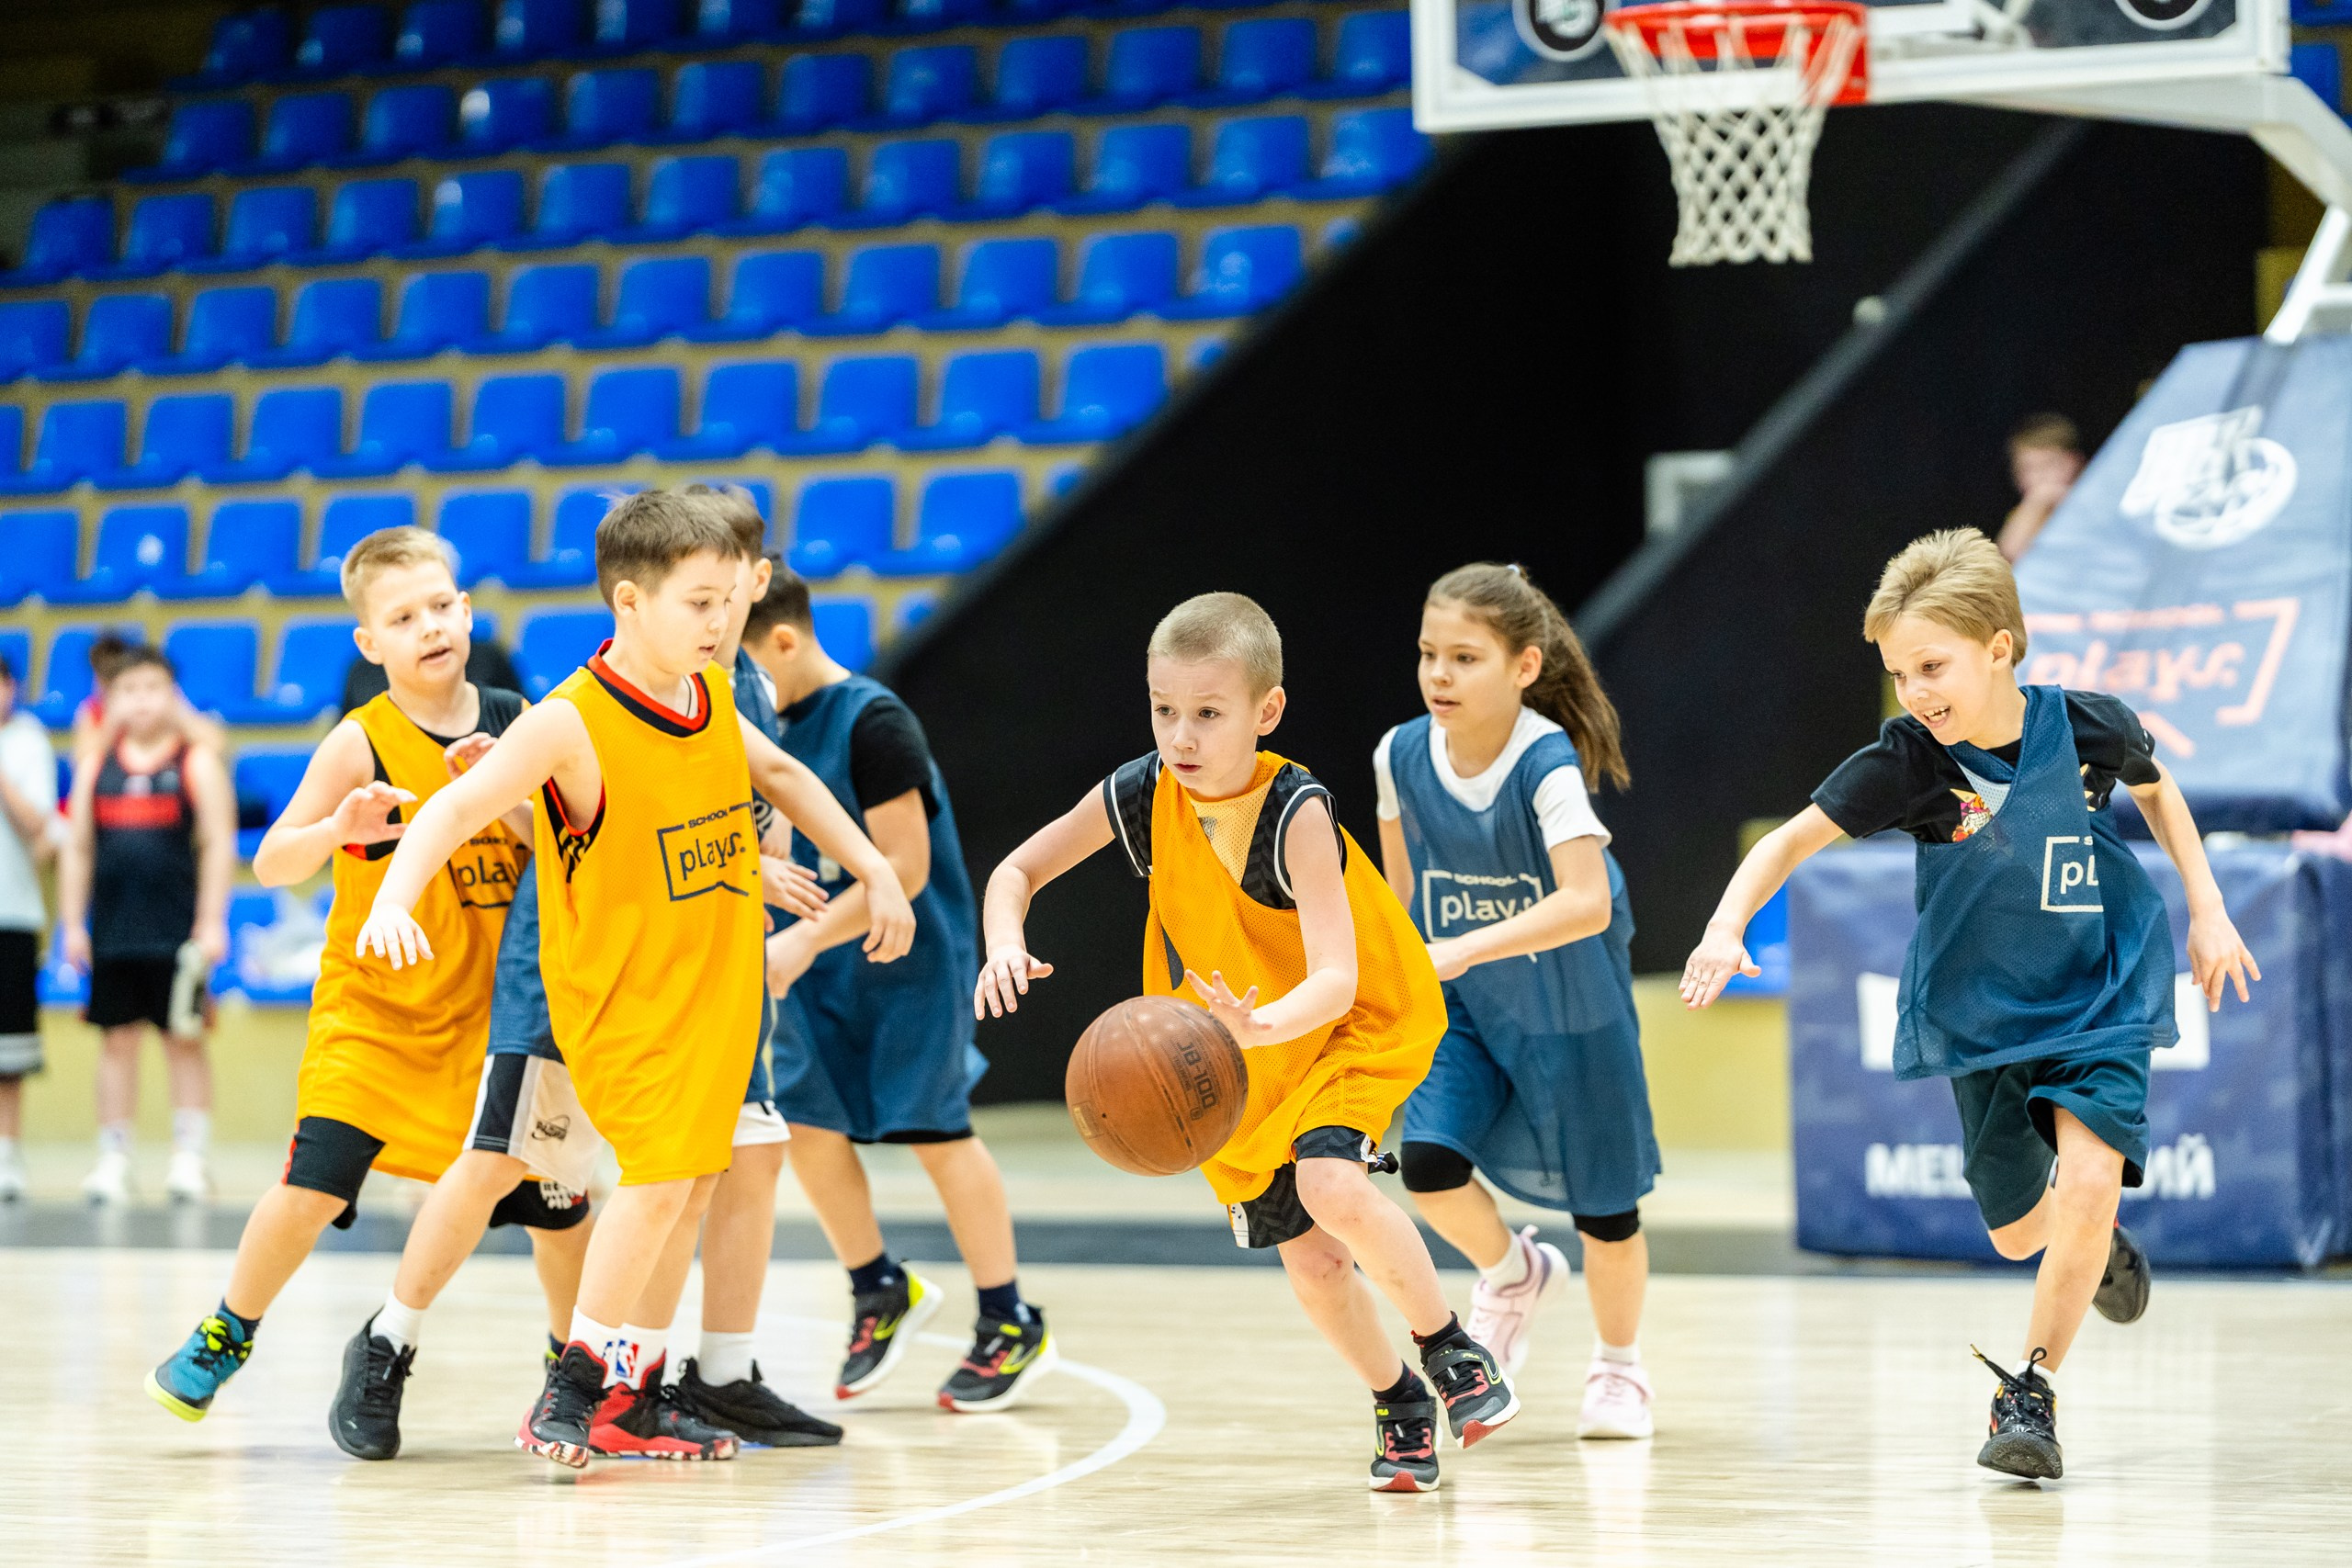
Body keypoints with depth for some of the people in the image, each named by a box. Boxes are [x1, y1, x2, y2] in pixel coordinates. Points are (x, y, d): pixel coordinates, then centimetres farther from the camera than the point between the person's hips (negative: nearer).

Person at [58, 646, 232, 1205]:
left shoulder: (198, 762, 0)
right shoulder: (95, 766, 10)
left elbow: (219, 845, -3)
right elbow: (77, 849, 12)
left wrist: (211, 922, -9)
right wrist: (72, 924, 7)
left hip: (177, 932, -3)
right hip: (111, 930, 3)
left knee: (185, 1040, 0)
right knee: (117, 1039, 6)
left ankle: (190, 1158, 4)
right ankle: (113, 1159, 10)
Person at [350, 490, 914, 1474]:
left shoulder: (711, 697, 1)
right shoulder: (571, 724, -20)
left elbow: (782, 777, 21)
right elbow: (455, 810, -26)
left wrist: (873, 868, 20)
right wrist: (393, 901, -42)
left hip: (717, 981, 7)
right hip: (624, 988, -7)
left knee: (695, 1179, 9)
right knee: (662, 1173, -17)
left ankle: (631, 1375, 21)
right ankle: (576, 1381, -4)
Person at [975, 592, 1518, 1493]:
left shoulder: (1296, 815, -30)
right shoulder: (1142, 795, -16)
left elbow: (1335, 979, -39)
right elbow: (1017, 870, -2)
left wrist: (1260, 1026, -59)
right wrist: (1005, 945, -23)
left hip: (1360, 1026, -5)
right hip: (1243, 1055, 5)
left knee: (1331, 1186, -30)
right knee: (1310, 1260, 1)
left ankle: (1448, 1348, -6)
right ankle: (1399, 1405, 26)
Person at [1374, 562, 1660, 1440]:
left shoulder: (1547, 765, -27)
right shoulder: (1401, 756, -11)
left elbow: (1588, 904, -39)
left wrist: (1463, 951, -47)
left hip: (1569, 1011, -4)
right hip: (1462, 1008, 4)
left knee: (1601, 1200, 6)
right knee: (1428, 1162, -16)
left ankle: (1618, 1368, 33)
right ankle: (1513, 1275, 16)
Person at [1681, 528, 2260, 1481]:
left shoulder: (2091, 727, -17)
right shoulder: (1909, 761, -20)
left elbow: (2156, 790, 6)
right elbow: (1793, 838, -16)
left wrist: (2207, 910, 4)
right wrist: (1727, 927, -33)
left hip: (2102, 999, -1)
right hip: (1981, 1016, 1)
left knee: (2089, 1178, -23)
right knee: (2017, 1233, 10)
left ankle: (2033, 1393, -9)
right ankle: (2099, 1249, 47)